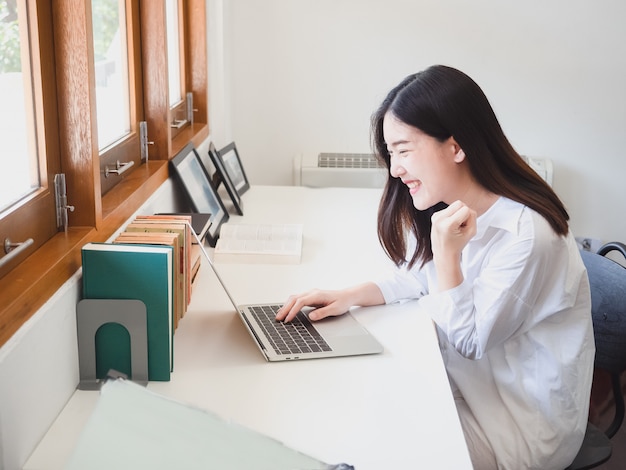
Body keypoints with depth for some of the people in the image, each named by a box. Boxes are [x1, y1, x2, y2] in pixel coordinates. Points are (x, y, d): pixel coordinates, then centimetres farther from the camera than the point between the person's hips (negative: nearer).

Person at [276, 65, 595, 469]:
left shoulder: (525, 235, -28)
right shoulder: (447, 207, -3)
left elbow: (469, 343, -18)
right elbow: (418, 278, 12)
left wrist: (447, 253, -29)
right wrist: (350, 296, -3)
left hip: (526, 417, -7)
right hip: (467, 381, 7)